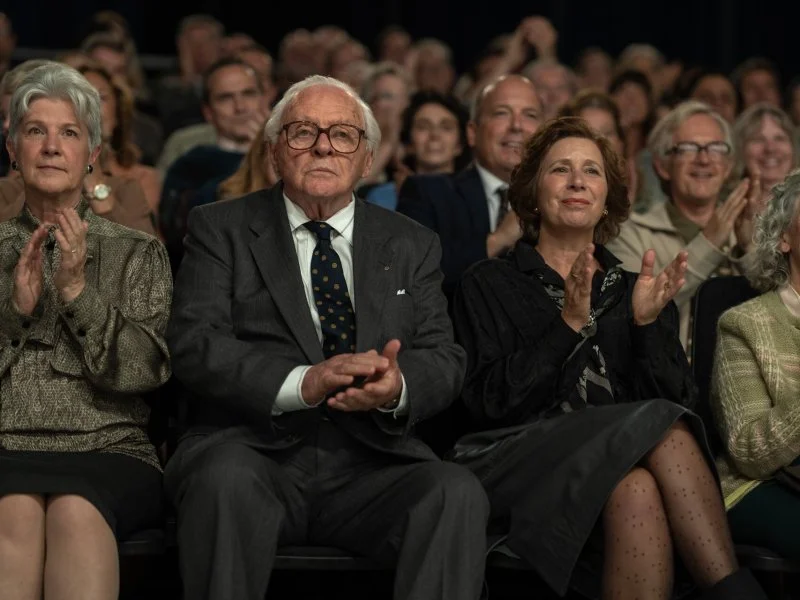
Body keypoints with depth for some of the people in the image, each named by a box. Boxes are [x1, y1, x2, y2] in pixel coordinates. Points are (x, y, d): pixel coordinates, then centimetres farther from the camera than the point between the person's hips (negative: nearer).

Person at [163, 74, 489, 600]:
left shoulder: (413, 246, 20)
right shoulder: (220, 230, 11)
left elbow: (445, 359, 10)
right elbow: (194, 346, -3)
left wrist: (398, 387, -16)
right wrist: (302, 382, -20)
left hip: (371, 461, 2)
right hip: (255, 449, -2)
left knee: (458, 492, -28)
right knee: (226, 480, -36)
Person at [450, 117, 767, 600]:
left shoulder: (636, 292, 22)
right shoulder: (490, 284, 14)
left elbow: (680, 402, 8)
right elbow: (490, 400, -2)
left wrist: (647, 324, -9)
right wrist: (569, 324, -12)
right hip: (521, 462, -3)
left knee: (638, 490, -35)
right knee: (660, 428, -31)